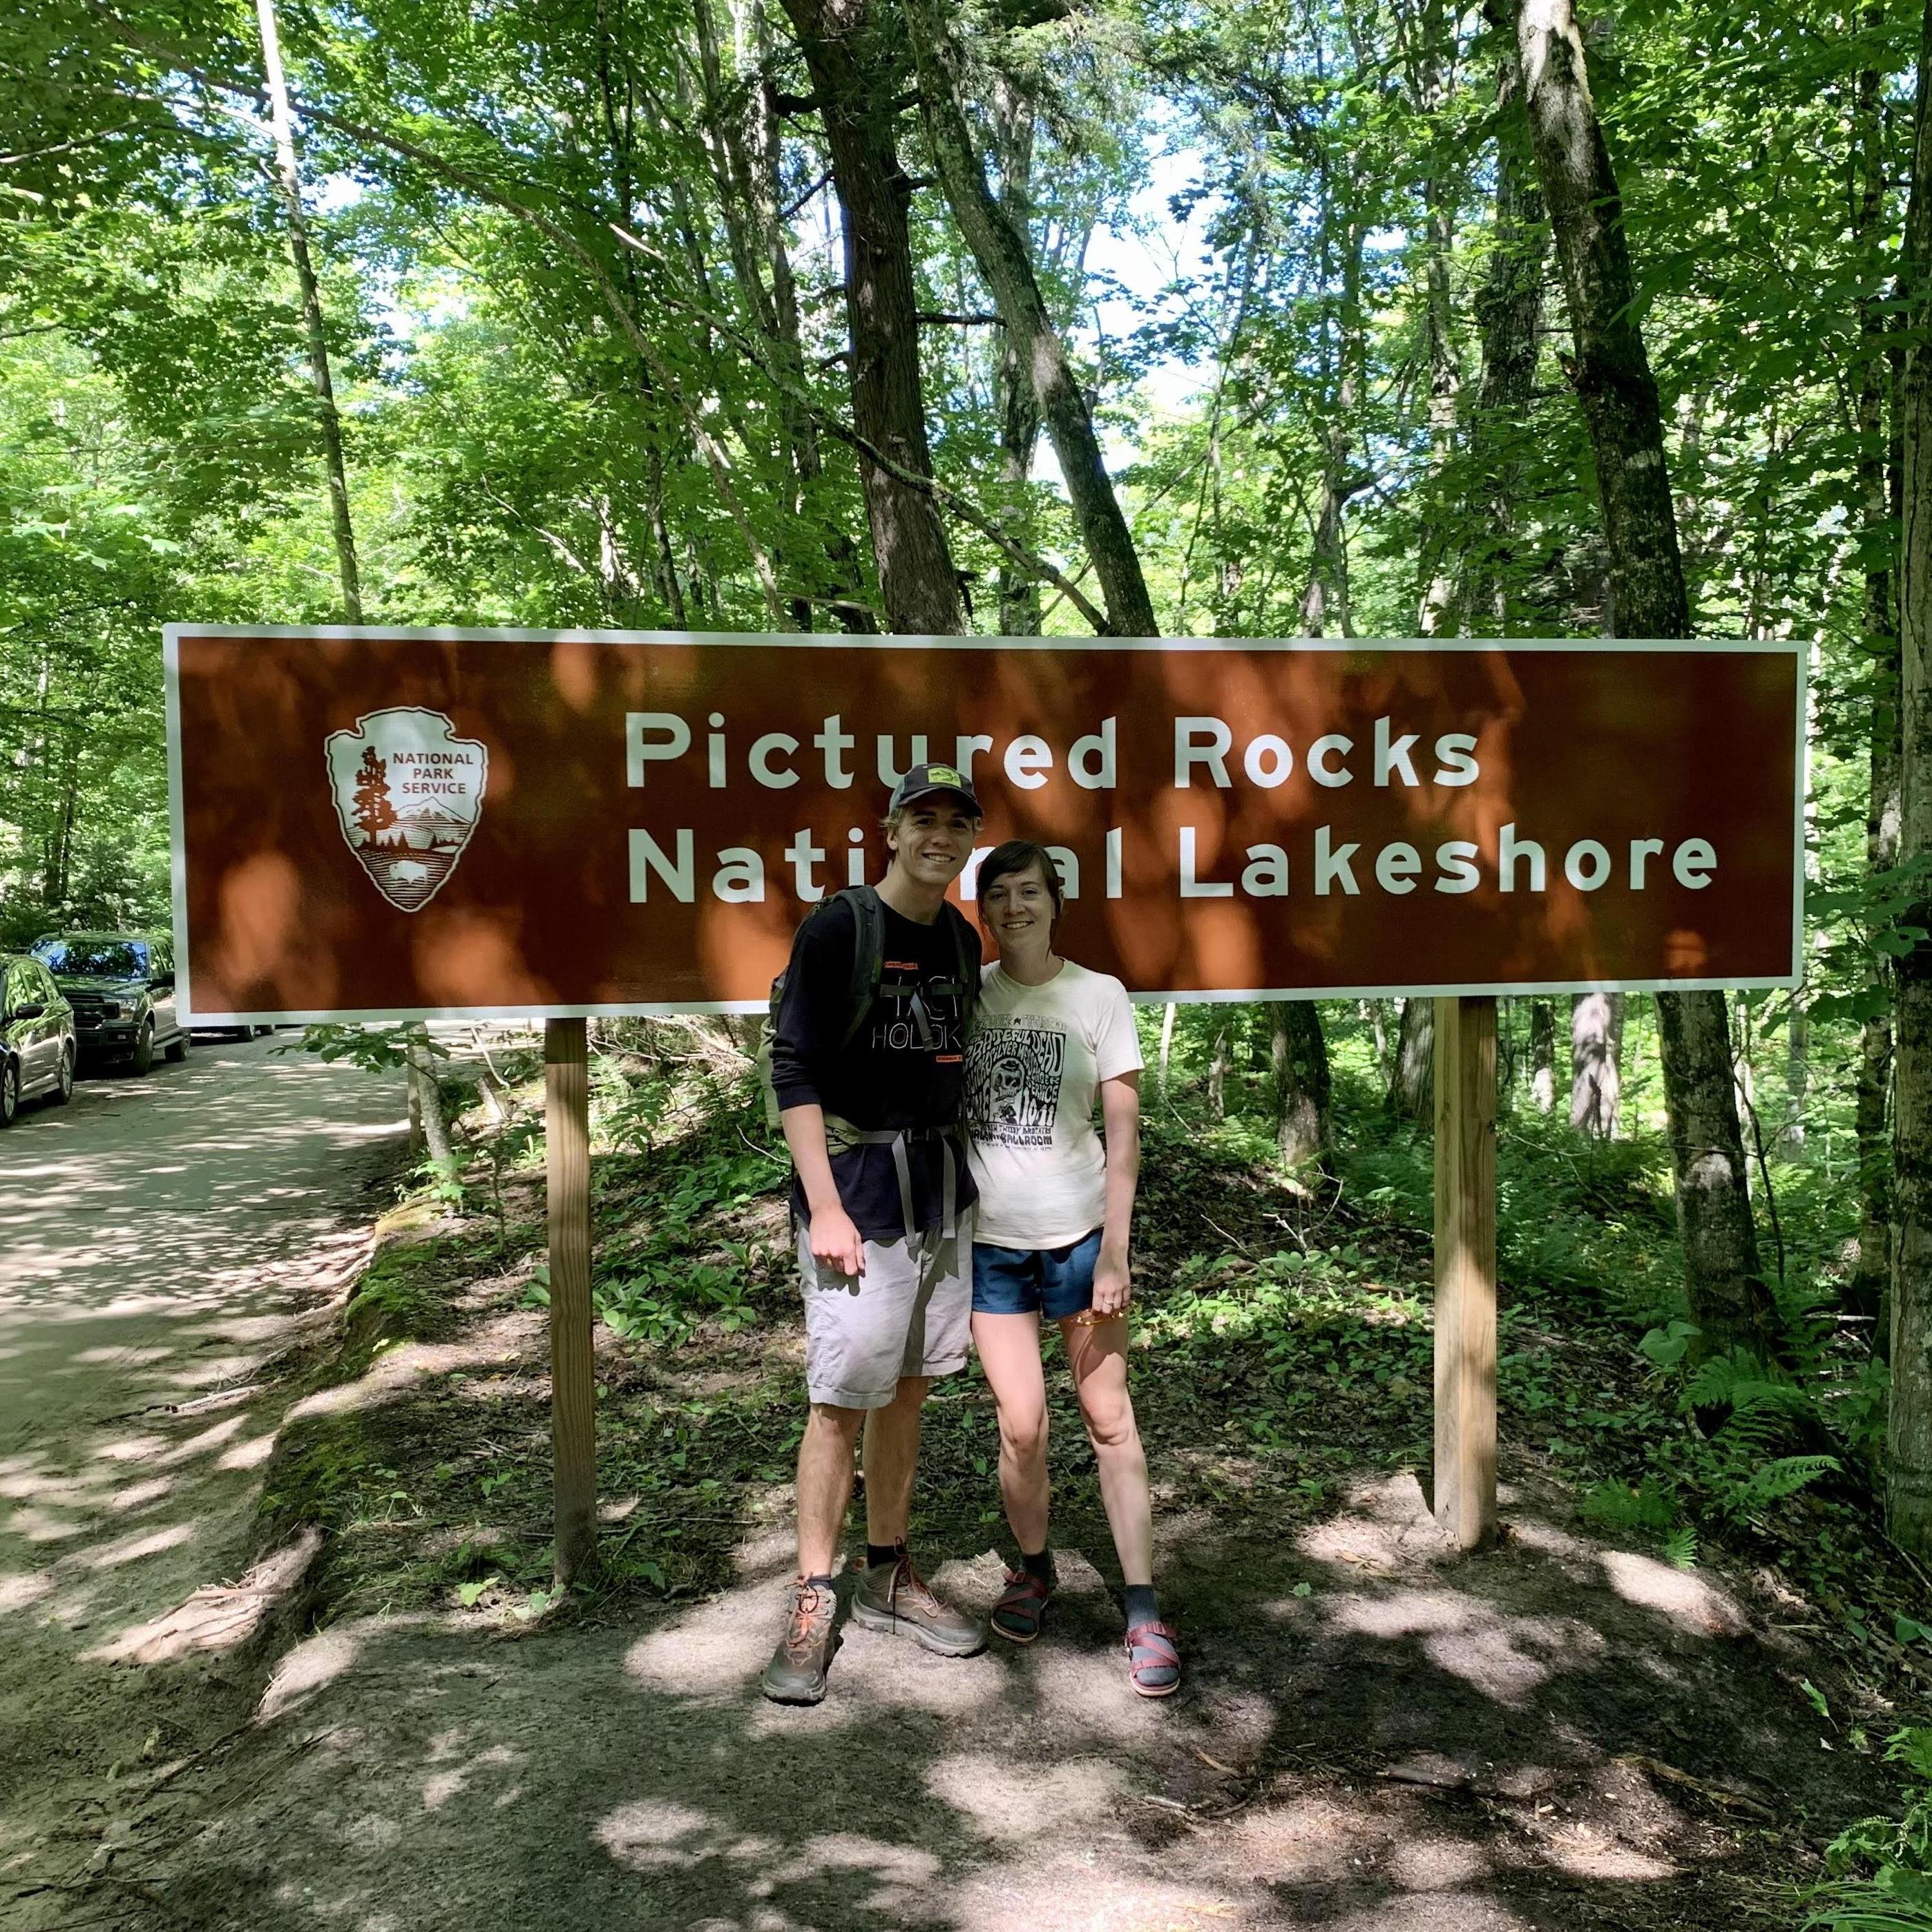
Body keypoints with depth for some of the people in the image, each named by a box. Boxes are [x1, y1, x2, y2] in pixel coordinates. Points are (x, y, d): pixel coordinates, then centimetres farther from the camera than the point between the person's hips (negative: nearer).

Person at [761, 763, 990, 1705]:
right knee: (843, 1397, -4)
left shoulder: (960, 940, 10)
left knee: (908, 1387, 13)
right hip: (856, 1179, -6)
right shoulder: (838, 927, -10)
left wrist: (960, 1172, 13)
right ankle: (813, 1602, 10)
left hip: (942, 1185, 7)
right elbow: (793, 1070, -13)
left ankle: (888, 1576, 26)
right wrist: (825, 1209, -18)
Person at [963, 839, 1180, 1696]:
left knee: (1109, 1418, 2)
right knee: (1022, 1428, 1)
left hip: (1078, 1233, -1)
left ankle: (1144, 1614, 12)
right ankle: (1033, 1570, 27)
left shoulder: (1098, 996, -3)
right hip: (989, 1241, 1)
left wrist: (1114, 1256, -10)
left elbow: (1123, 1133, -4)